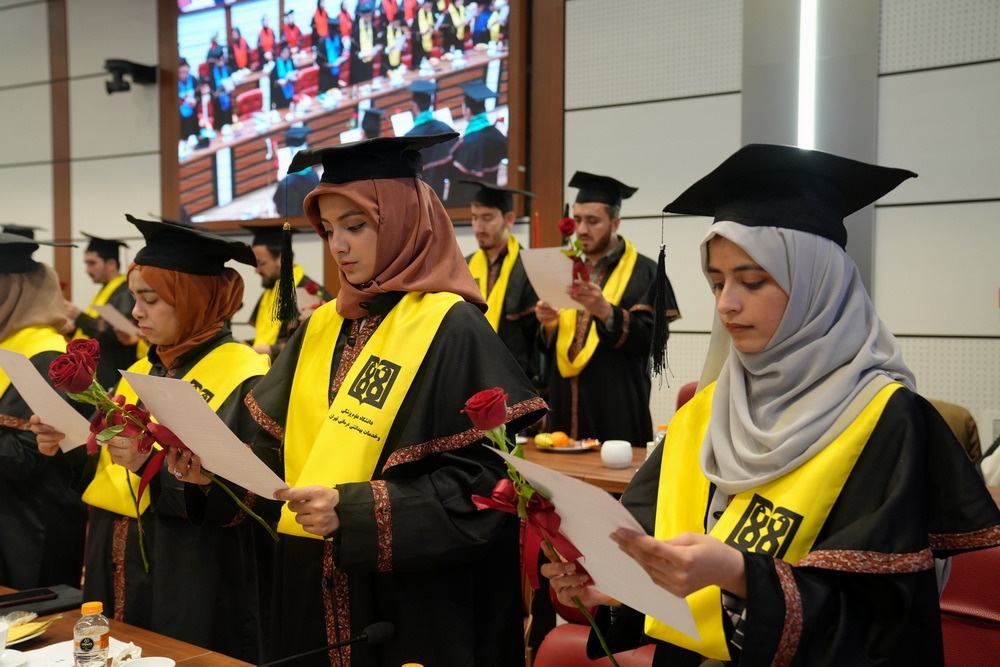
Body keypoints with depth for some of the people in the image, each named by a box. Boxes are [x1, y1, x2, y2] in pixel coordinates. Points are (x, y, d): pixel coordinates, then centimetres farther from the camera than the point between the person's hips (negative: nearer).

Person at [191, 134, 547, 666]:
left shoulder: (452, 329, -12)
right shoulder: (321, 328, 8)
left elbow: (485, 477, -17)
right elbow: (275, 437, 11)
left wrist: (354, 509, -24)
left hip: (409, 601, -6)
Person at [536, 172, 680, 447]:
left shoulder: (643, 272, -4)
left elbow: (650, 339, -14)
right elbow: (550, 345, 14)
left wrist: (605, 312, -27)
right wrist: (549, 325, -8)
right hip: (565, 405, 5)